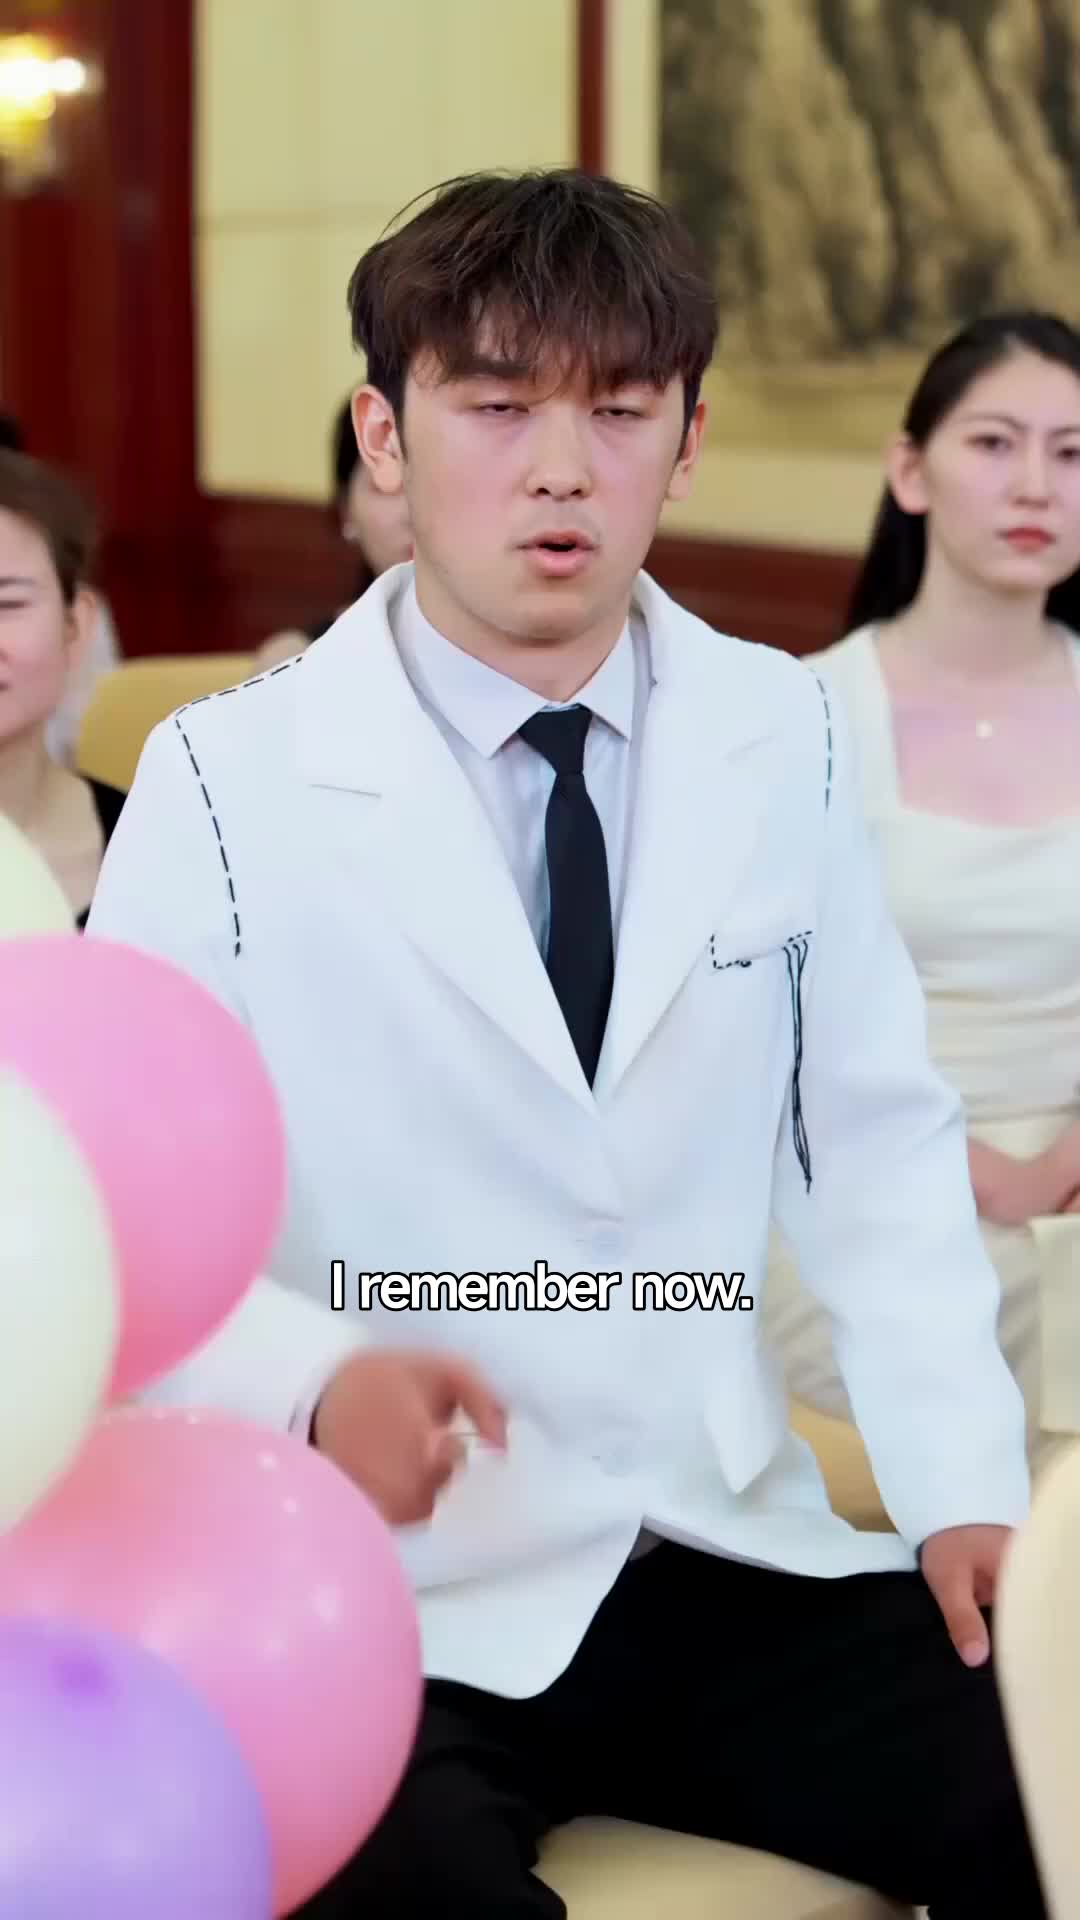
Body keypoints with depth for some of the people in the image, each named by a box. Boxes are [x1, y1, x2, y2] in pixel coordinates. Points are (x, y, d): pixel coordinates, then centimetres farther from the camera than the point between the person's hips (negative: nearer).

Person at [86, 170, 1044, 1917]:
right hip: (393, 1597, -3)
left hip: (736, 1557, 4)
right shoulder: (230, 783, -6)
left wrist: (964, 1485, -4)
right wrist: (316, 1379, -24)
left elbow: (879, 1142, 8)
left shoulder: (783, 739, 4)